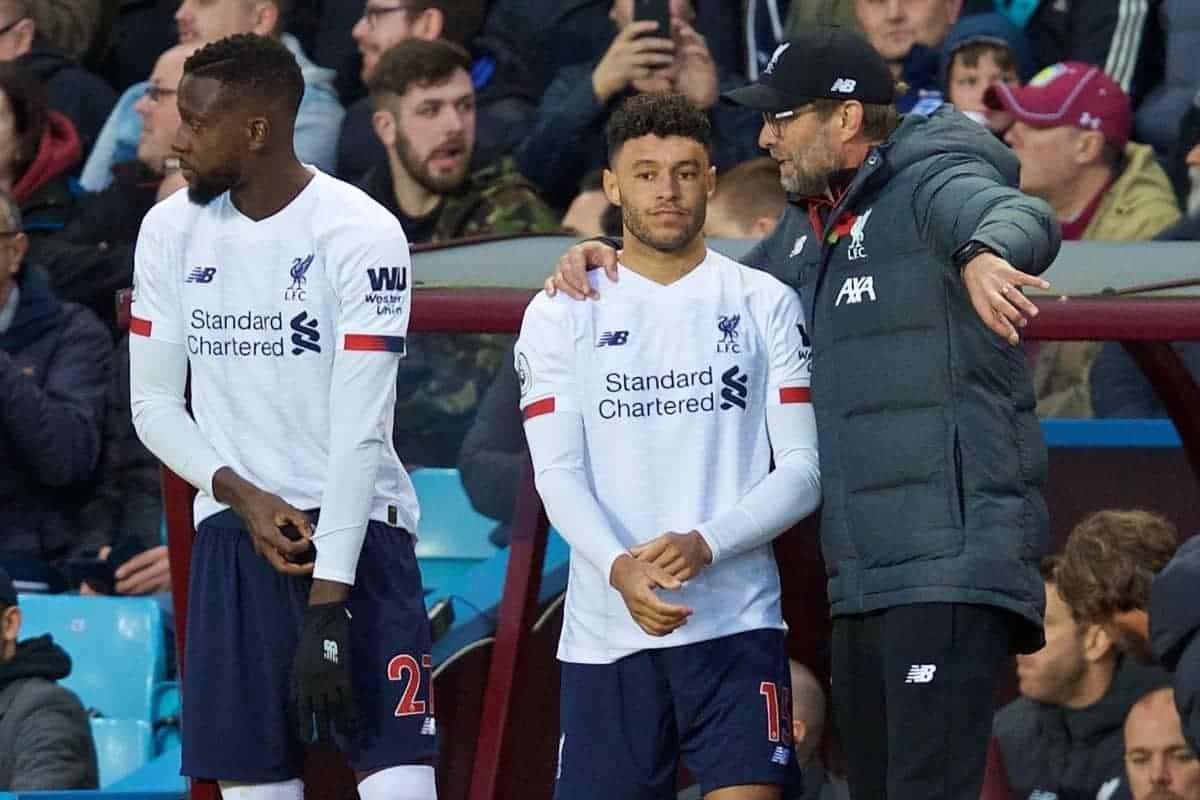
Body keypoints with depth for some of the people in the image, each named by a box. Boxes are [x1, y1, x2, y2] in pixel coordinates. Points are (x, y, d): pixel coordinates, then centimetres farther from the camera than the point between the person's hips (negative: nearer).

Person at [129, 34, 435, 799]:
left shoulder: (362, 234, -13)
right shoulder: (171, 229, 3)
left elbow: (358, 434, -16)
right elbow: (154, 403, 8)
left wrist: (328, 610, -20)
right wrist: (241, 495, -10)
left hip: (355, 532, -5)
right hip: (234, 533, 5)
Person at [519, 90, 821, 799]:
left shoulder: (767, 305, 8)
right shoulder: (561, 313, 8)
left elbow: (803, 469, 2)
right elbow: (558, 473, -1)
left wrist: (705, 544, -15)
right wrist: (620, 569, -20)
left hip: (737, 624, -1)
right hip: (605, 630, 1)